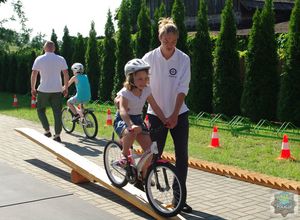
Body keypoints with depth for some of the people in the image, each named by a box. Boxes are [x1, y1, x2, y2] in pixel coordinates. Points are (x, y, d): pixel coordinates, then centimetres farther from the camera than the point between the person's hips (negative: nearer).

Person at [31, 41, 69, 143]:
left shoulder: (39, 59, -1)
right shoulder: (61, 59, 2)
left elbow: (34, 75, -3)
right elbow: (66, 74, 1)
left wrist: (33, 88, 6)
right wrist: (66, 88, 9)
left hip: (43, 90, -1)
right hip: (57, 90, 1)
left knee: (40, 110, 17)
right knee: (57, 112, 5)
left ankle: (47, 130, 9)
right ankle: (57, 135, 4)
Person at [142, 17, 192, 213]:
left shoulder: (183, 59, -6)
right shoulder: (150, 58, -7)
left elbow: (182, 88, -10)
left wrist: (174, 114, -17)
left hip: (179, 114, 1)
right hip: (157, 114, -1)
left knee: (182, 156, 1)